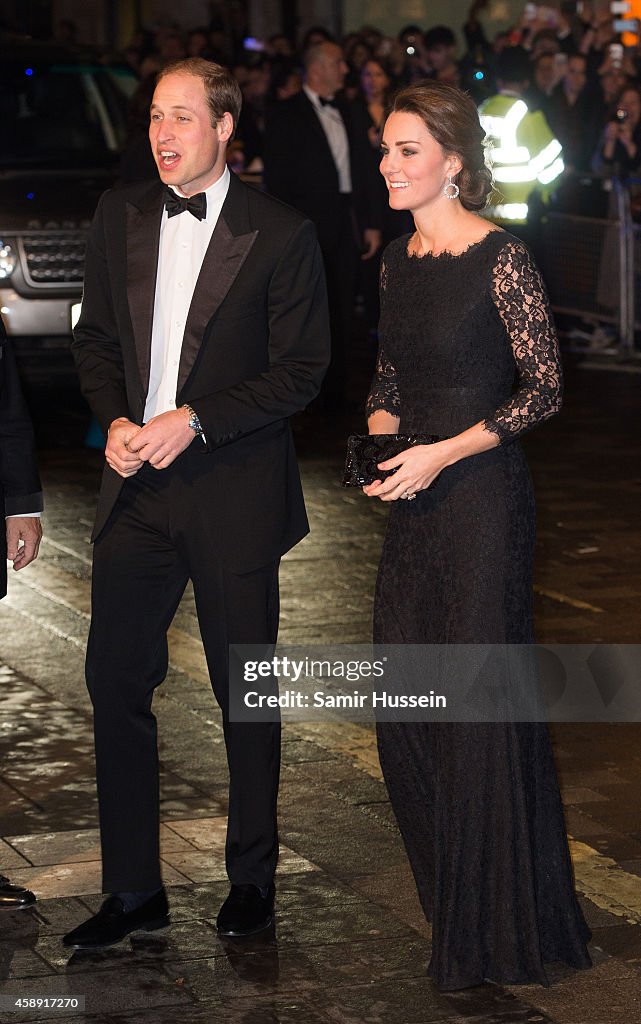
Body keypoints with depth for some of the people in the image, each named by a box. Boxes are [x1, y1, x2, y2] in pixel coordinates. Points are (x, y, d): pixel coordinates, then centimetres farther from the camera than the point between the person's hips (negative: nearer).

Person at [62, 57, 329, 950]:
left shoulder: (280, 234, -8)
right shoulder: (120, 216, 7)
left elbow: (301, 371, -8)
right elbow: (96, 335, 14)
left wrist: (194, 422, -16)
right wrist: (114, 420, -4)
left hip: (233, 493, -4)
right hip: (136, 487, 4)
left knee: (245, 693, 9)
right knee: (115, 683, 4)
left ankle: (252, 878, 25)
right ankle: (133, 890, 17)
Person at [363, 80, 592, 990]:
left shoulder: (501, 259, -14)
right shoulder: (399, 258, 9)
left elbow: (545, 388, -12)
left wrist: (444, 452, -18)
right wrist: (380, 431, 0)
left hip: (481, 492, -7)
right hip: (414, 498, 8)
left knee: (481, 701, -1)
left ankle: (500, 926, 14)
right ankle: (446, 892, 30)